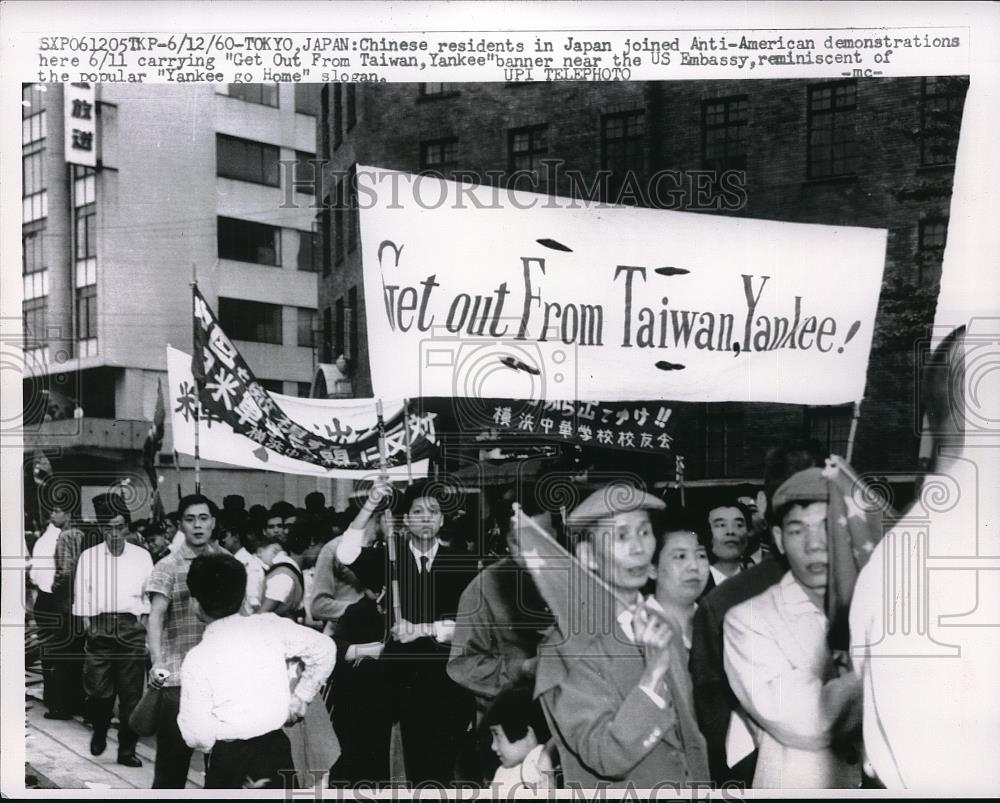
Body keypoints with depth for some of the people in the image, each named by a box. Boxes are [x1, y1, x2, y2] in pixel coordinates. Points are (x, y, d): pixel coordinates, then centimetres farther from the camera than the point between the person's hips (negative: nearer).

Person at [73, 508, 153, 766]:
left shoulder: (142, 556, 9)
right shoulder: (89, 556, 9)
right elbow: (81, 593, 9)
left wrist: (144, 620, 2)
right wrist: (87, 623, 0)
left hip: (131, 627, 0)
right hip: (99, 626, 0)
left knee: (131, 693, -2)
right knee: (98, 690, -4)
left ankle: (127, 750, 6)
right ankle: (99, 733, 25)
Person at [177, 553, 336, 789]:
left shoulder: (197, 658, -12)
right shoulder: (270, 625, -4)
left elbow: (197, 736, -11)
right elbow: (324, 649, 4)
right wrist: (300, 698, 11)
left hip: (230, 761, -3)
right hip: (277, 751, 3)